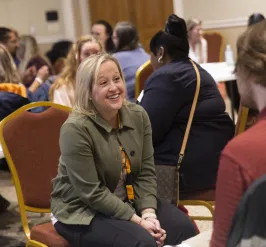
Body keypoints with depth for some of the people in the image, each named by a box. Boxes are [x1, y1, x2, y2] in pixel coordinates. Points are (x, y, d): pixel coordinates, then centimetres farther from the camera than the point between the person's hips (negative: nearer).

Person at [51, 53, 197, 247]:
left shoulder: (138, 116, -3)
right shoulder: (75, 129, -22)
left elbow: (146, 173, -1)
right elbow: (92, 193, -22)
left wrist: (148, 213, -17)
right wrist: (138, 221, -22)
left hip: (128, 201, 6)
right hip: (82, 212, -6)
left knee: (184, 227, -12)